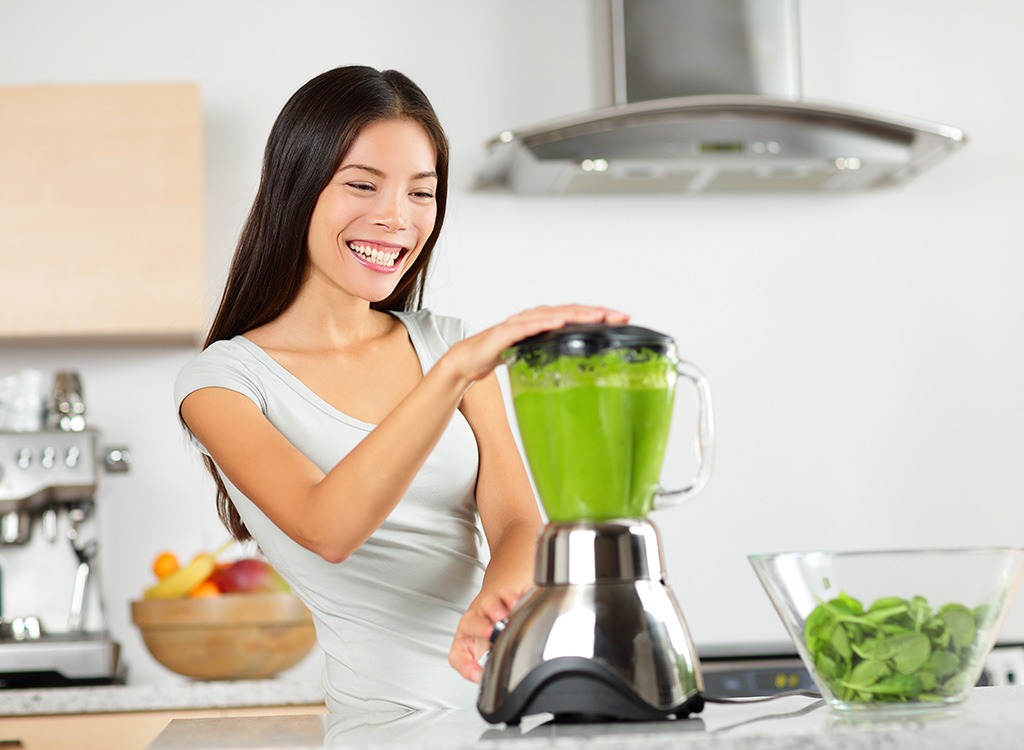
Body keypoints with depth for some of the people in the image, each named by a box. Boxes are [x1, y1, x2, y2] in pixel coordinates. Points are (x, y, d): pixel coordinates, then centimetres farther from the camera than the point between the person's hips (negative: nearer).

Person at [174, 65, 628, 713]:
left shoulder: (445, 342, 12)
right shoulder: (224, 379, -3)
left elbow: (518, 521, 1)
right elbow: (327, 529, -20)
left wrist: (498, 601, -22)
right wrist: (455, 370, -32)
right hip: (392, 714, -3)